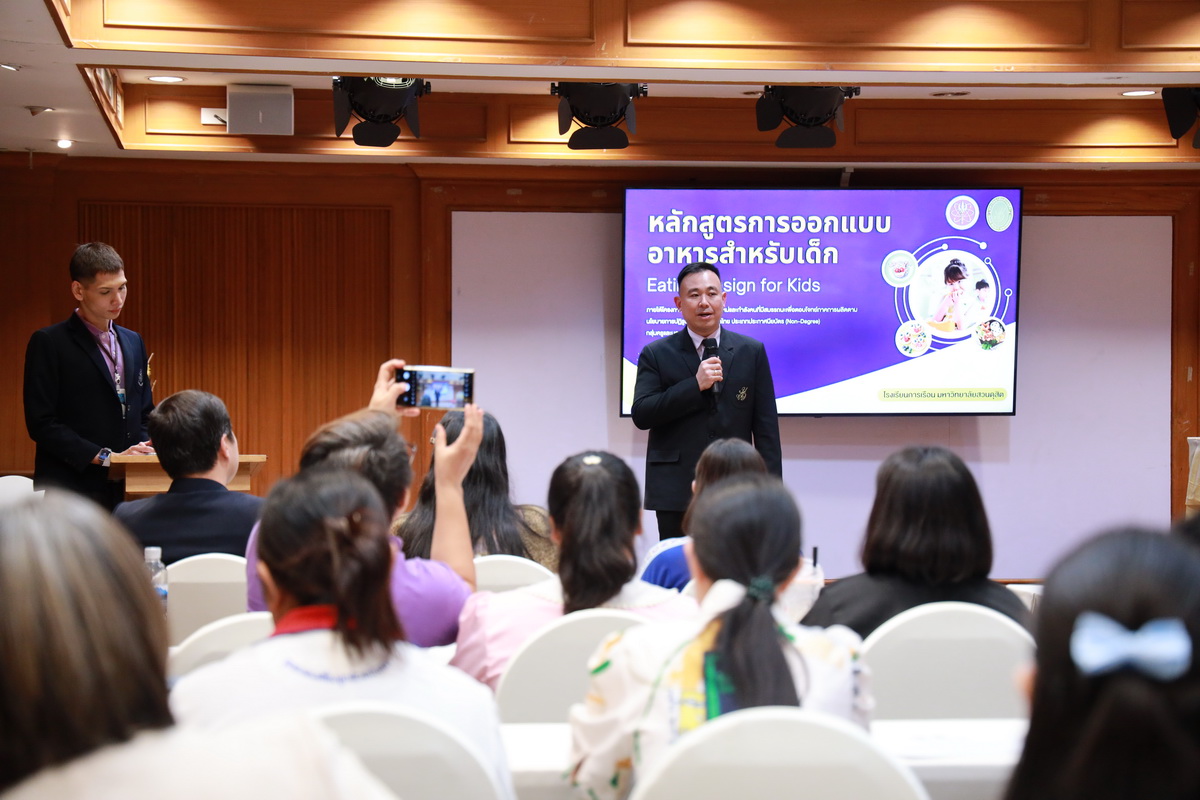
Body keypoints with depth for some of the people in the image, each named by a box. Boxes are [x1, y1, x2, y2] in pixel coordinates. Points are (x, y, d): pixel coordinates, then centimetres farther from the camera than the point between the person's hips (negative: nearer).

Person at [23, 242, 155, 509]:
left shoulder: (133, 342, 16)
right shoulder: (48, 343, -3)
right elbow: (41, 423, -10)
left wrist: (143, 448, 0)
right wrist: (105, 457, -14)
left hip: (127, 489, 5)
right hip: (71, 491, -5)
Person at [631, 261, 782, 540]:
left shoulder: (752, 352, 8)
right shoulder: (656, 355, 5)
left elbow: (766, 426, 6)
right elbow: (641, 415, -6)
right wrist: (695, 384, -14)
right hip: (676, 493, -1)